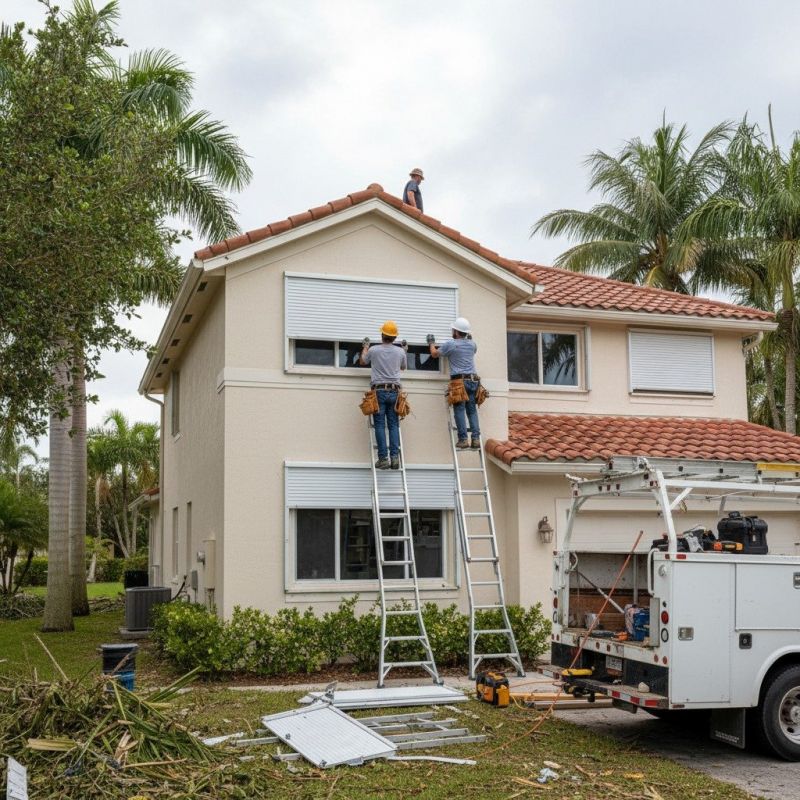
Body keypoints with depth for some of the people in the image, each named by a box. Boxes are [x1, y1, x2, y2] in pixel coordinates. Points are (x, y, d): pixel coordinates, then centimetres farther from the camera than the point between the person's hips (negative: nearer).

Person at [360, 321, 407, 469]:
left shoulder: (374, 350, -1)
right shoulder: (400, 351, 5)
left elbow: (362, 362, 20)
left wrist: (365, 348, 37)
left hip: (379, 391, -2)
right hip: (394, 391, 2)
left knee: (380, 425, -2)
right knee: (393, 425, 4)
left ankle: (383, 458, -7)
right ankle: (395, 456, -5)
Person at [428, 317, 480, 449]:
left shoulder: (450, 344, -1)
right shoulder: (472, 344, 13)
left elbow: (435, 354, 14)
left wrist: (431, 343, 31)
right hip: (473, 380, 5)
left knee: (459, 410, -4)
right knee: (472, 410, 4)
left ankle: (463, 439, -10)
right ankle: (476, 439, -3)